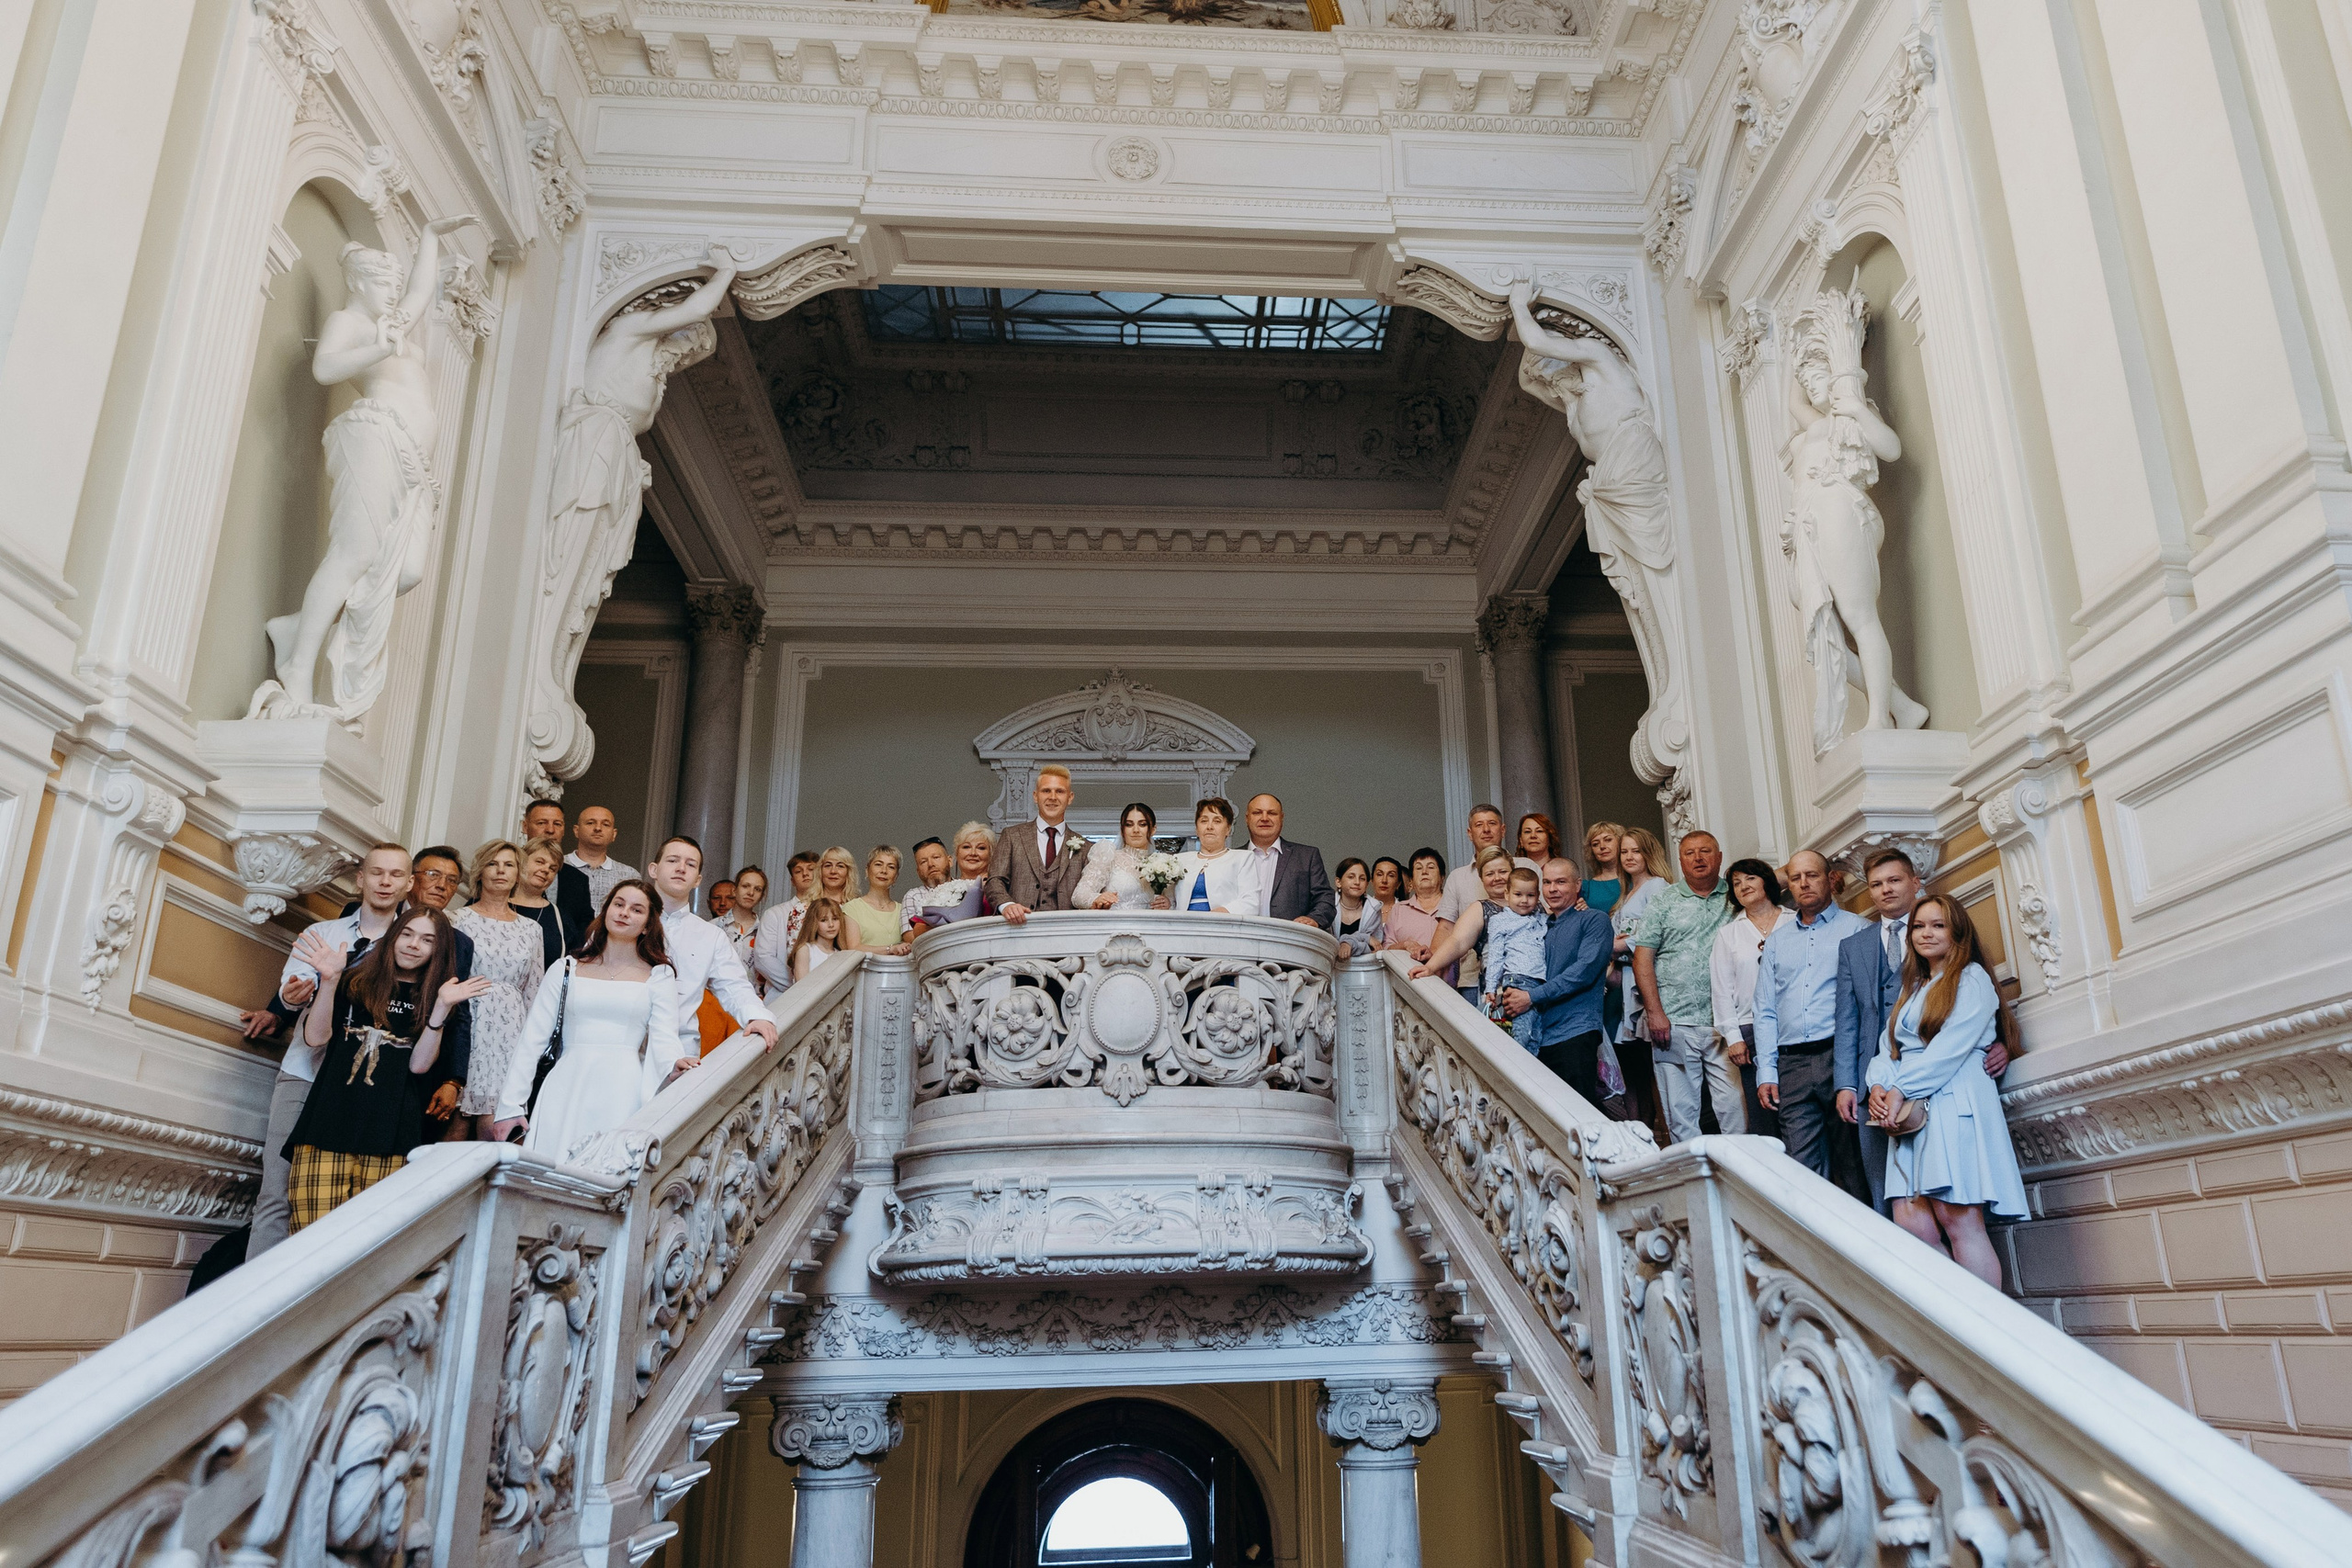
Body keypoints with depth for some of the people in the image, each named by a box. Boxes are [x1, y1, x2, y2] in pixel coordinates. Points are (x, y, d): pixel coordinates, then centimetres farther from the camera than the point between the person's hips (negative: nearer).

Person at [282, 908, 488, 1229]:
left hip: (390, 1134, 0)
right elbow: (316, 1039, 2)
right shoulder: (356, 980, 14)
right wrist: (329, 981, -8)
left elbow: (419, 1065, -1)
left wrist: (442, 1008, -10)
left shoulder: (435, 1000, 13)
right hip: (330, 1120, 0)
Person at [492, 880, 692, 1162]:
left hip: (623, 1094, -1)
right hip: (566, 1089, 1)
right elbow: (532, 1040, 10)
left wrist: (674, 1064, -25)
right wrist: (510, 1106, 3)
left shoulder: (658, 977, 9)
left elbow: (664, 1036, -2)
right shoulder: (566, 970, 13)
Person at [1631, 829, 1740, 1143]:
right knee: (1681, 1113, 3)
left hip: (1725, 1023, 1)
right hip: (1674, 1023, 0)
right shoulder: (1664, 903, 7)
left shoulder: (1736, 897, 9)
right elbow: (1643, 957, 3)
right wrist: (1655, 1012, -6)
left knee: (1736, 1109, -4)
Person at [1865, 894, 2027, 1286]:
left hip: (1953, 1103, -7)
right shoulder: (1912, 991, 27)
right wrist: (1878, 1087, -3)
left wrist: (1901, 1090, -11)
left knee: (1959, 1223, -14)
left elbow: (1951, 1046, -8)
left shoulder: (1972, 978, 5)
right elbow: (1887, 1048, 17)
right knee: (1911, 1227, -6)